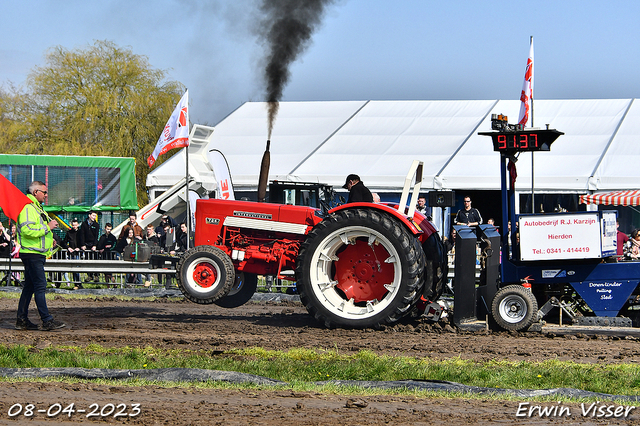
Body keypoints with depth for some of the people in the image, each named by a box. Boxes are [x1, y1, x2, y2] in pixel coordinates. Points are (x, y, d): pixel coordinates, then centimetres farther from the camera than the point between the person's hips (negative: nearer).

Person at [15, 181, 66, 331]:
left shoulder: (36, 208, 22)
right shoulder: (27, 208, -13)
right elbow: (27, 230, -26)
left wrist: (49, 240, 18)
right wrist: (48, 227, -18)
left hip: (37, 254, 11)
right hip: (31, 253, -11)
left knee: (29, 286, 11)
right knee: (40, 286, -12)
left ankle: (22, 320, 15)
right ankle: (47, 321, -13)